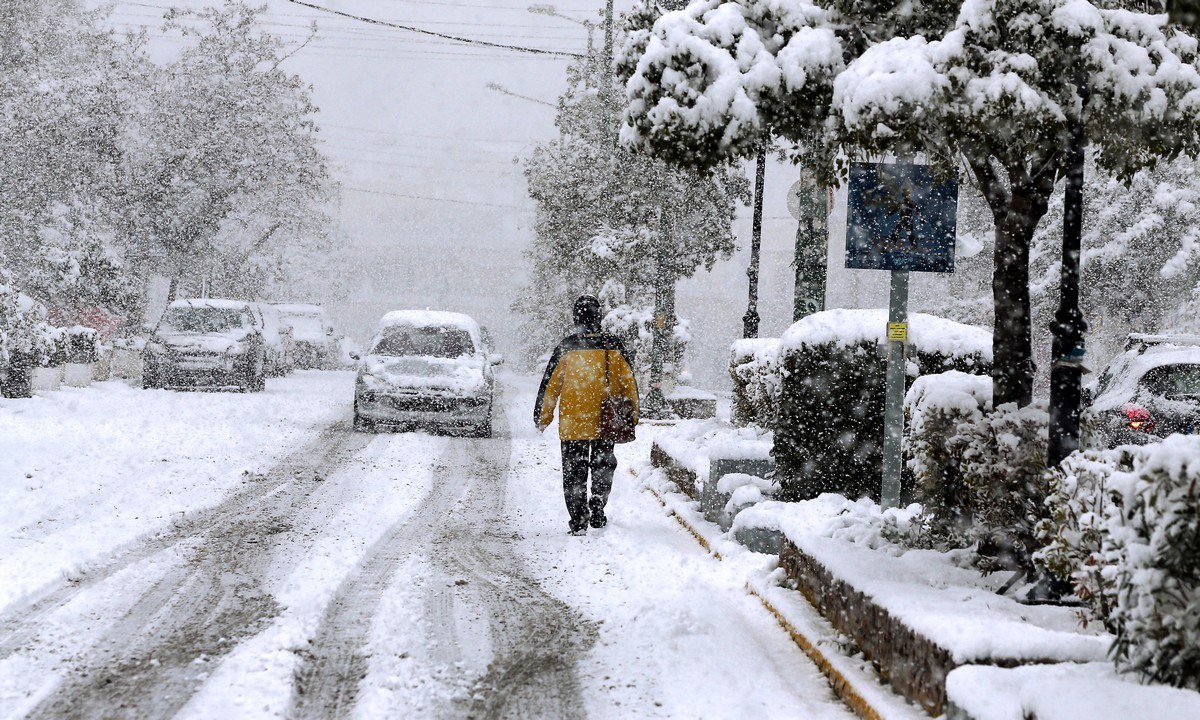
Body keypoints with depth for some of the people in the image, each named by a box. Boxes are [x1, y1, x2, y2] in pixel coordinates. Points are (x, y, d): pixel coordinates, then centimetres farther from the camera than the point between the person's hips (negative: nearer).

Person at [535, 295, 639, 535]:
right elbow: (629, 382, 4)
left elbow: (550, 384, -4)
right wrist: (632, 414, 15)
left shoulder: (566, 347, -7)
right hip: (606, 423, 2)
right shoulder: (613, 346, -2)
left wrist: (542, 417, 5)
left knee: (574, 472, 5)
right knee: (603, 467, 19)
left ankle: (578, 521, 0)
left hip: (573, 424, -2)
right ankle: (597, 511, 12)